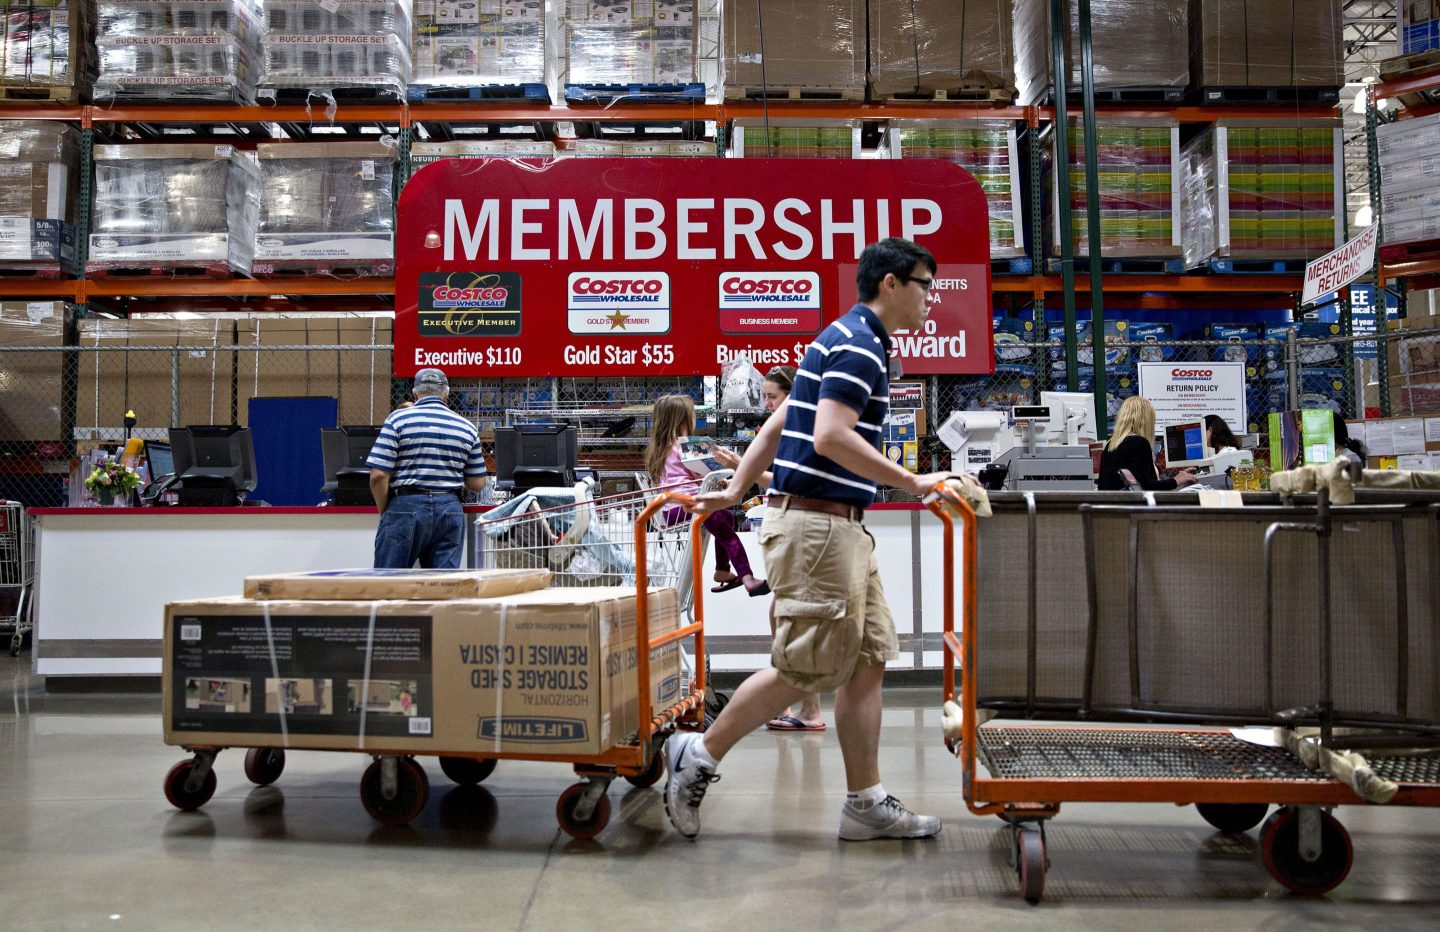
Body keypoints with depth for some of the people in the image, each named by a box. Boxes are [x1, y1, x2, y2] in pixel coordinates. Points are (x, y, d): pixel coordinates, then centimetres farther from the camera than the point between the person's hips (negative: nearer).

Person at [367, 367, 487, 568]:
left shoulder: (399, 419, -1)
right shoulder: (467, 428, 9)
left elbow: (378, 475, -9)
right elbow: (477, 483, 11)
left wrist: (384, 512, 5)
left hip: (406, 507, -3)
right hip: (450, 511, 3)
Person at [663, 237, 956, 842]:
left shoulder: (849, 341, 21)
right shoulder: (858, 344, -11)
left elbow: (778, 425, 23)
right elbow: (831, 437, -24)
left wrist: (735, 489, 23)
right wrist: (913, 483, -20)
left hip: (840, 526, 11)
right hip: (816, 524, -11)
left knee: (868, 659, 8)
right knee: (807, 667, -5)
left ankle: (865, 803, 12)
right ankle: (700, 756, 8)